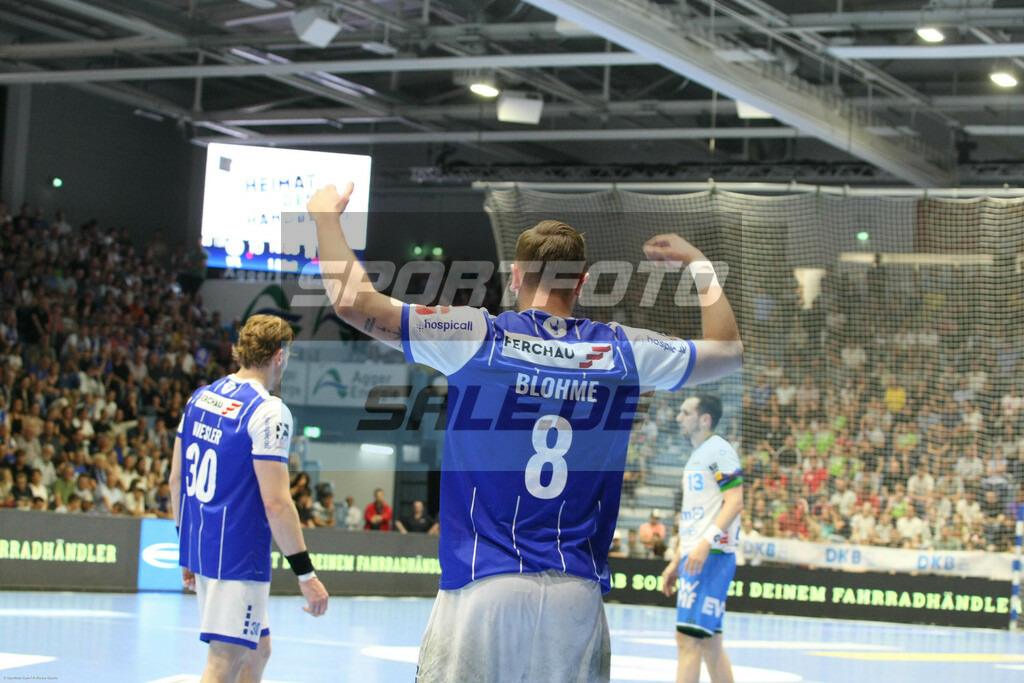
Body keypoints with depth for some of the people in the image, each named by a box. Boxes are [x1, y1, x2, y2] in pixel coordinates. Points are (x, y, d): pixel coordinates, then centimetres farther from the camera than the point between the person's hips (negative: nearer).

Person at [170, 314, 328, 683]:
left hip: (201, 546, 9)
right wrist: (306, 573, -14)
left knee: (256, 651, 20)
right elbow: (276, 503, -18)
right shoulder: (269, 411, -14)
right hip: (238, 556, -9)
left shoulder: (200, 398, 9)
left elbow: (176, 479, 14)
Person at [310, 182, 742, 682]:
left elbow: (351, 302, -5)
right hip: (578, 592, 2)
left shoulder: (476, 337, -3)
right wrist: (700, 266, 35)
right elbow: (728, 348, 22)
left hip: (483, 587, -2)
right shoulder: (623, 351, 5)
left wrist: (325, 216, 10)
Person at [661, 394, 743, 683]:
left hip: (712, 557, -10)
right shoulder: (696, 455, 21)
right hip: (694, 558, 10)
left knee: (688, 638, -13)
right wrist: (675, 562, 23)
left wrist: (706, 542, -26)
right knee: (710, 643, 10)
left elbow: (734, 502, -17)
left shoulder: (719, 451, -8)